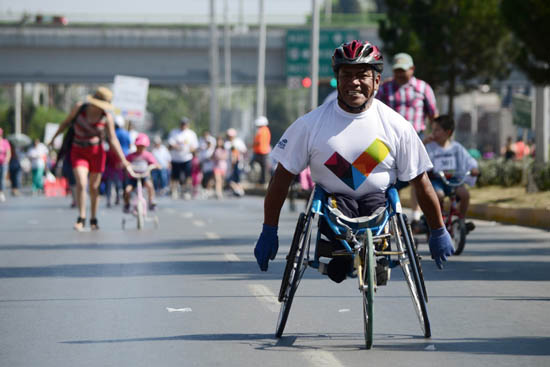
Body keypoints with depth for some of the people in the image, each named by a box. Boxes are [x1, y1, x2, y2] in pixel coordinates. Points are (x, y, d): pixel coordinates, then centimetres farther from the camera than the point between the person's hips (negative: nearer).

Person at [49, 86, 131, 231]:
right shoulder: (80, 108, -9)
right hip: (78, 152, 0)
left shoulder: (107, 117, -11)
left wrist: (123, 159, -21)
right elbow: (66, 122, 6)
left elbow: (113, 139, -14)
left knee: (94, 187, 7)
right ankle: (81, 219, -10)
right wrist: (54, 137, 10)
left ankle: (93, 219, 23)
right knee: (81, 184, -17)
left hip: (97, 152, 0)